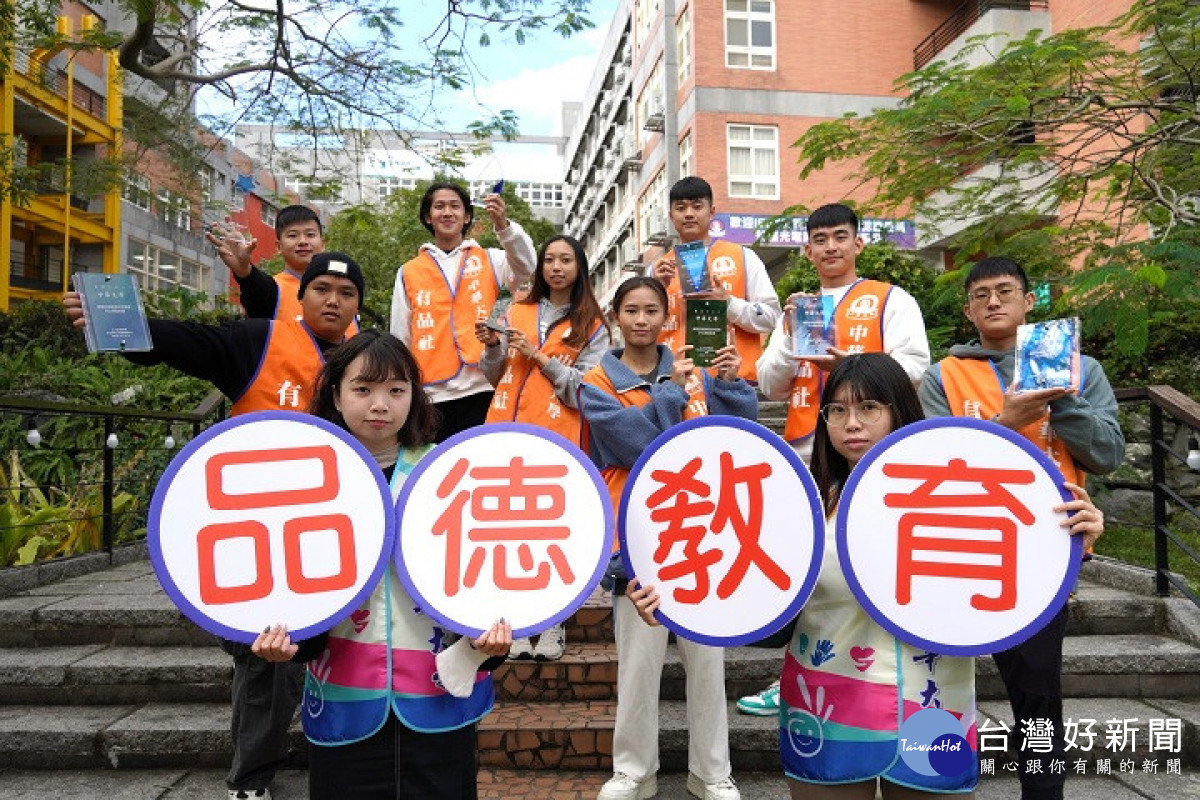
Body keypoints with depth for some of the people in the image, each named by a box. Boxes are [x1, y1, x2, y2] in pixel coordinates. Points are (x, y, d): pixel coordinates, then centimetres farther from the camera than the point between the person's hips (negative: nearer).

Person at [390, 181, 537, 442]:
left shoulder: (488, 261, 11)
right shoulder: (408, 273, 14)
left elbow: (524, 267, -11)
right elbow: (400, 341, 14)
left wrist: (504, 225, -27)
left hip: (484, 390, -1)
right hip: (432, 396, 1)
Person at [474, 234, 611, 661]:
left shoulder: (592, 325, 7)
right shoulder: (517, 312, 17)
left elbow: (585, 390, -3)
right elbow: (495, 377, 19)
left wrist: (540, 356, -8)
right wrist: (492, 347, 0)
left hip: (557, 438, -3)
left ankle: (553, 622, 9)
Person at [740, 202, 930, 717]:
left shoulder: (891, 300, 7)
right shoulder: (796, 309, 20)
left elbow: (912, 366, -6)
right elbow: (771, 387, 13)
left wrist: (851, 363, -19)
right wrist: (791, 340, -2)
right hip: (805, 452, 4)